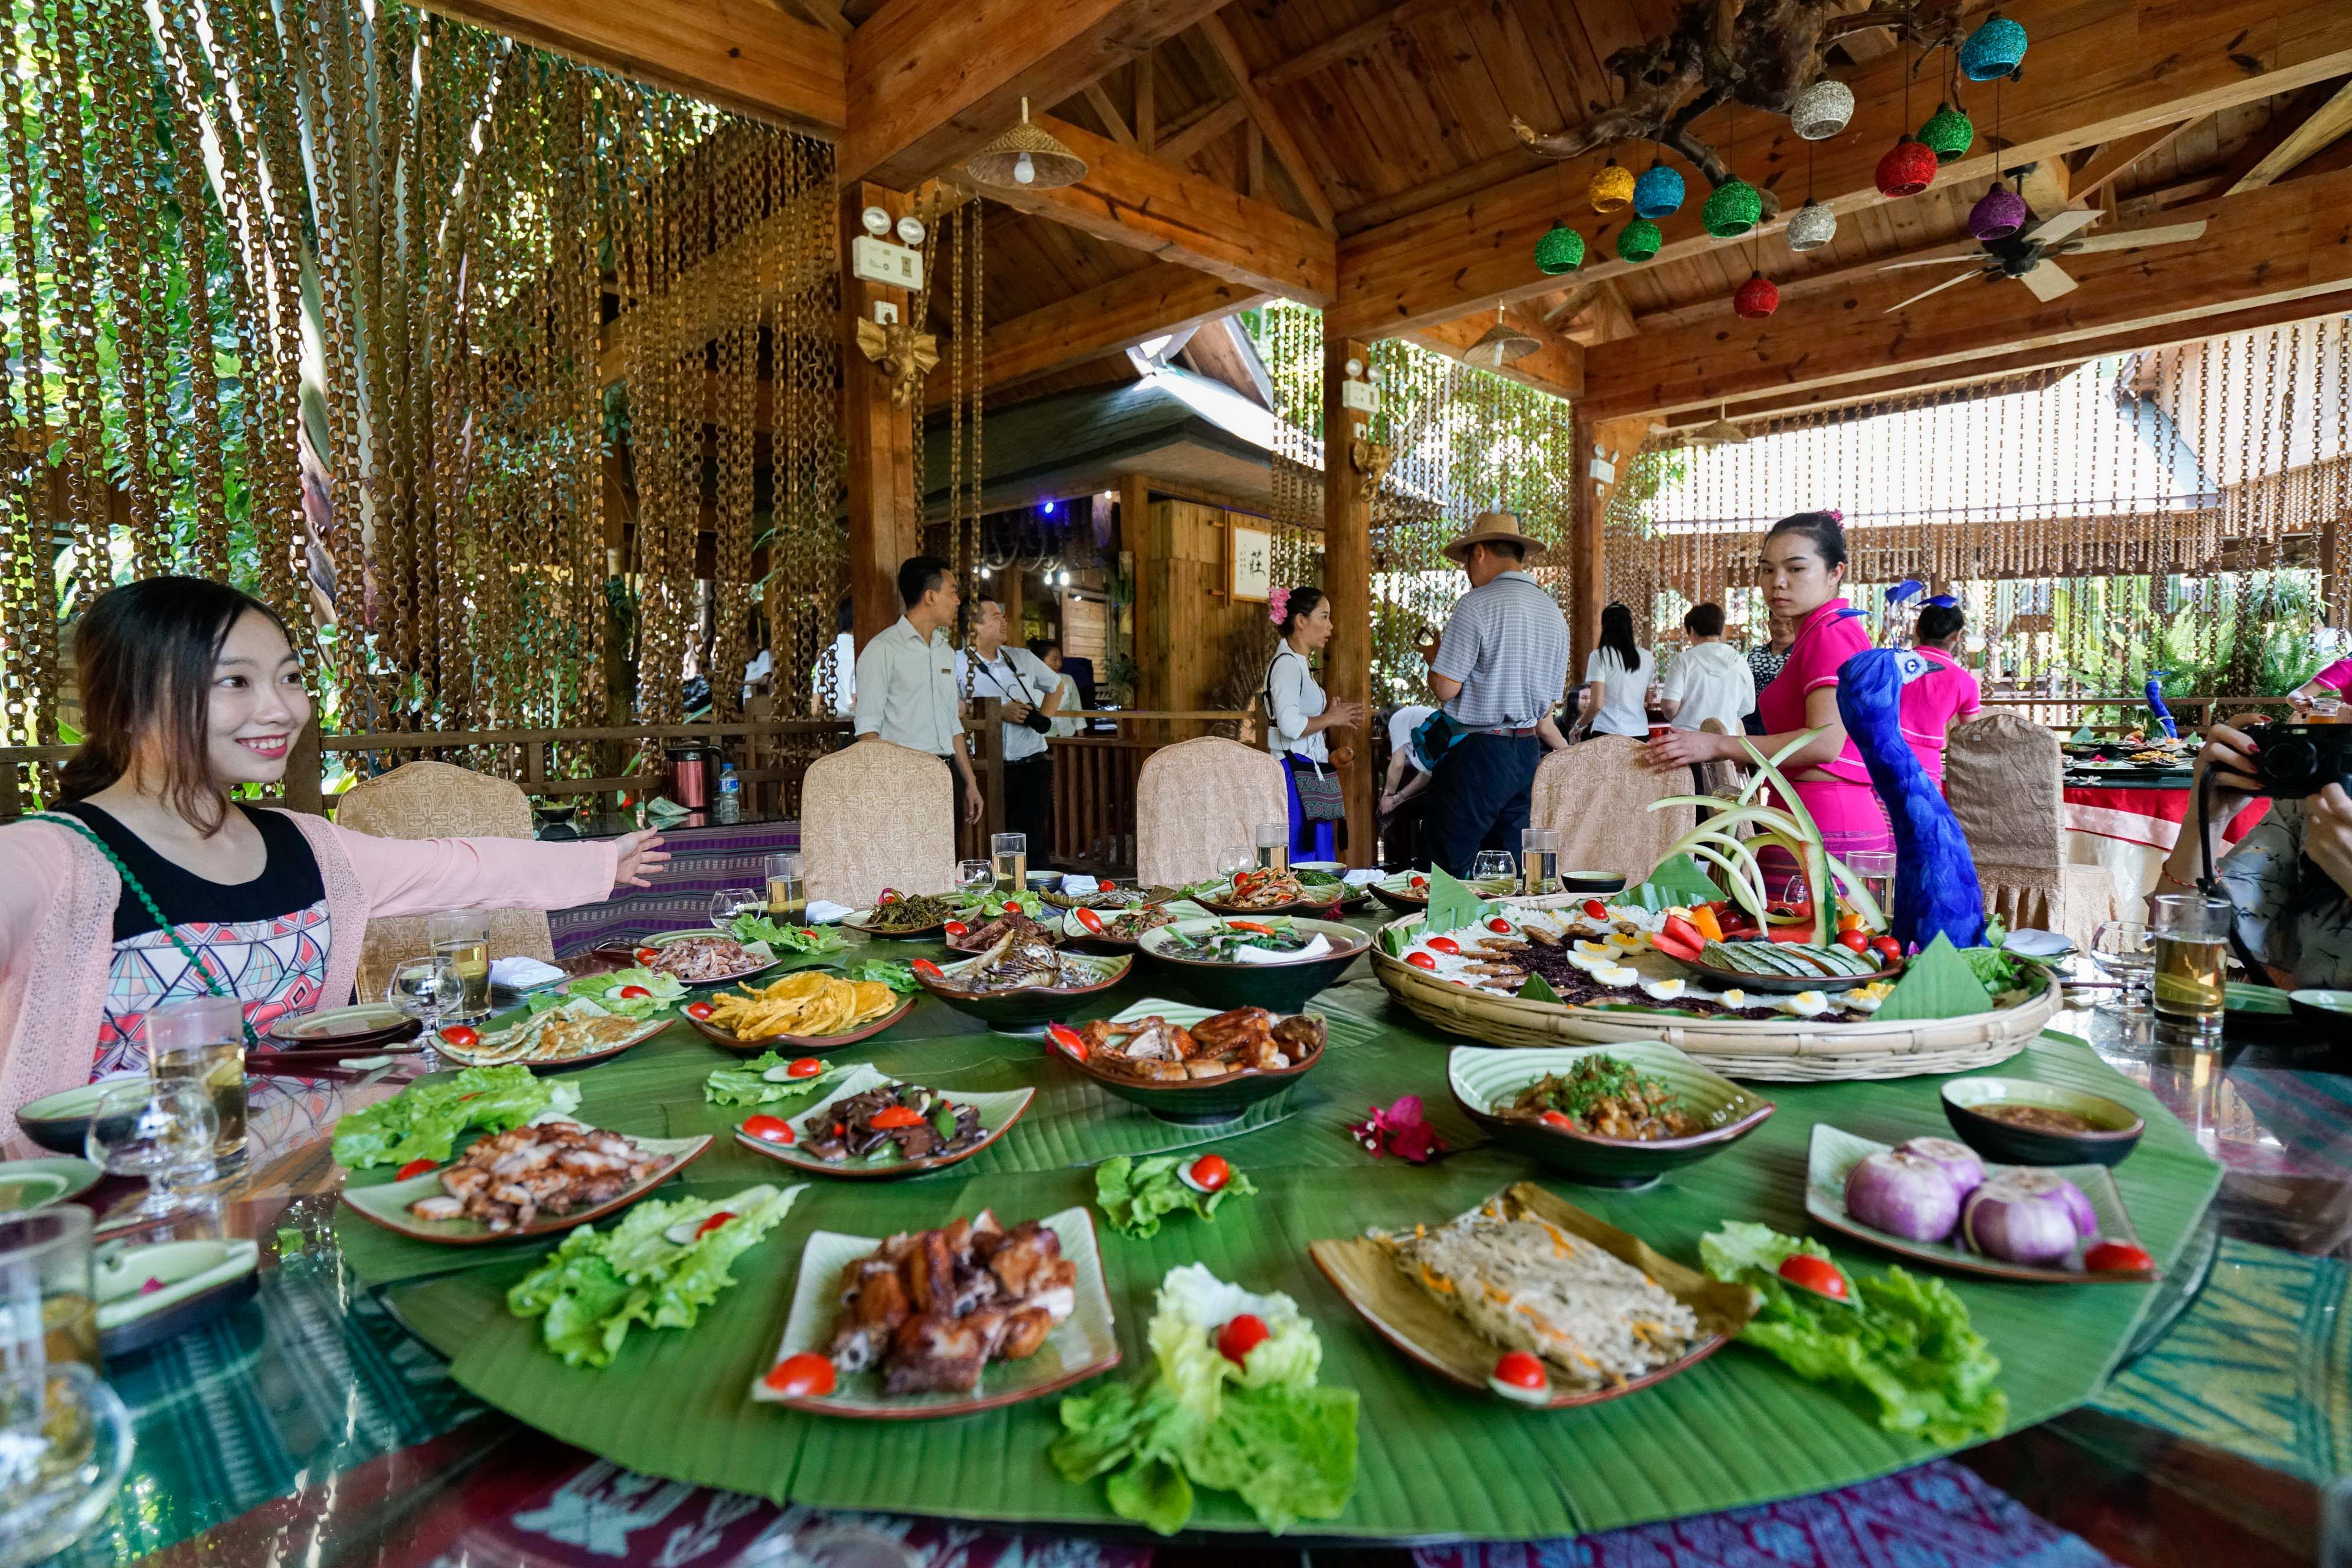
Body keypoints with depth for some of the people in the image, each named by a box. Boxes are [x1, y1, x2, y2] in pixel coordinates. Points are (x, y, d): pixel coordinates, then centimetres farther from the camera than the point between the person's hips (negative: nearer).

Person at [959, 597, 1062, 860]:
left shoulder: (1024, 658, 13)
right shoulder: (958, 664, -2)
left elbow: (1055, 687, 28)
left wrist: (1044, 718, 10)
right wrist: (1000, 713, -17)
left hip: (1032, 765, 3)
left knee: (1036, 846, 2)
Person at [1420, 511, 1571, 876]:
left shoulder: (1476, 604, -11)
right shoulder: (1554, 612, 13)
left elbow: (1446, 688, -12)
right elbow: (1546, 706, 15)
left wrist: (1432, 655, 6)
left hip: (1477, 754, -8)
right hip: (1528, 752, 8)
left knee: (1450, 869, -2)